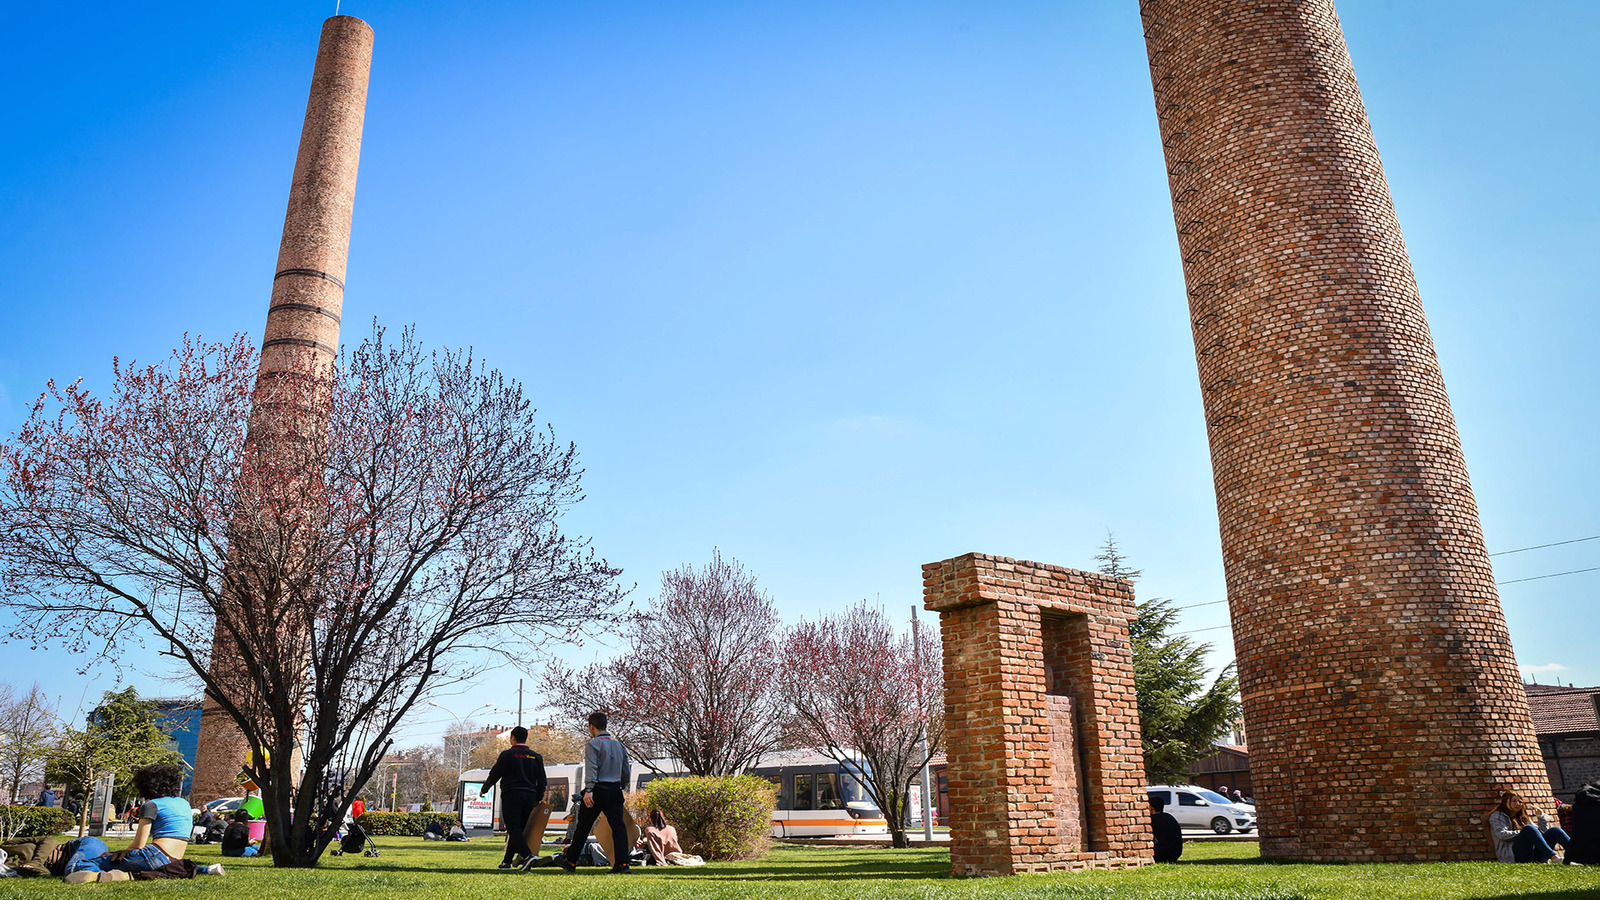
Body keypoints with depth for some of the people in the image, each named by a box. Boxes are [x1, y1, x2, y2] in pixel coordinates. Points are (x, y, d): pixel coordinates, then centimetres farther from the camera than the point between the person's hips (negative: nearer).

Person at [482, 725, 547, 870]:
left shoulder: (507, 754, -2)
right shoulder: (536, 757, 13)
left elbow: (494, 775, -1)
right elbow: (541, 780, 13)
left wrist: (484, 789, 15)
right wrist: (539, 798, 20)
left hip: (511, 795, -5)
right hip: (529, 797, 5)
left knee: (513, 828, -10)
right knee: (519, 828, 12)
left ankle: (527, 855, -28)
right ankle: (507, 861, 14)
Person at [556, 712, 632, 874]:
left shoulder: (592, 744, -4)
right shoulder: (619, 745, 15)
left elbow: (591, 768, -17)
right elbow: (626, 774, 18)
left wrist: (588, 790, -24)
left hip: (597, 790, -4)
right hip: (615, 791, 4)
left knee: (583, 827, 8)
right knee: (619, 826, -2)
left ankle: (570, 861, 20)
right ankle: (622, 864, -12)